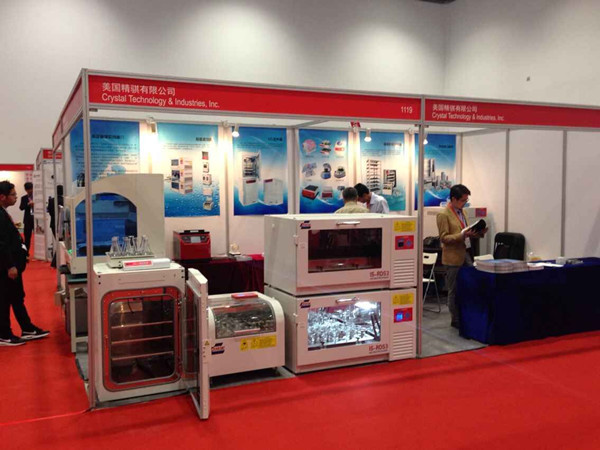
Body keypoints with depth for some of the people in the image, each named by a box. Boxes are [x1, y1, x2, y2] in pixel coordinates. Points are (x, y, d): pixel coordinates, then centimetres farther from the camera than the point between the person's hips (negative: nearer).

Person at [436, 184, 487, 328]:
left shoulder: (460, 212, 13)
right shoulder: (443, 215, -12)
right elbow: (444, 238, -15)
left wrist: (477, 233, 3)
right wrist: (462, 235, -25)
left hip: (466, 254, 8)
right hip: (454, 257, -8)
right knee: (454, 291, 3)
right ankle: (456, 320, 14)